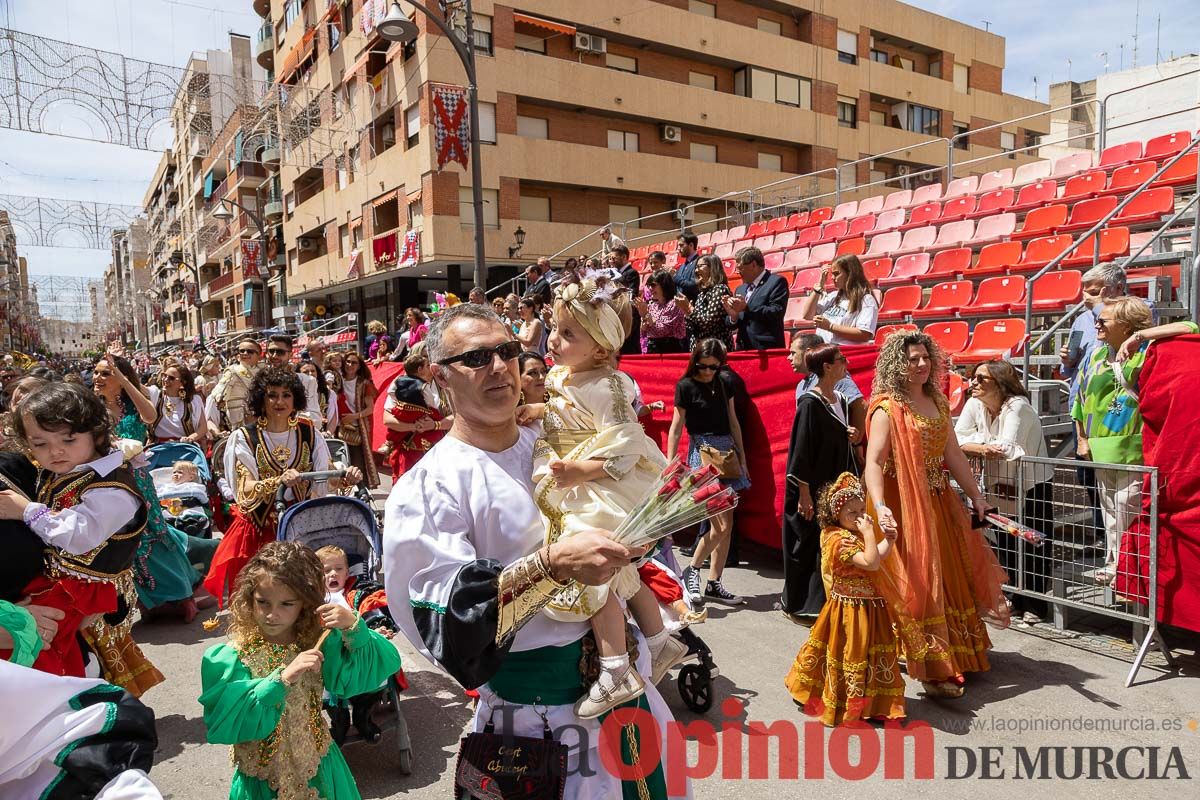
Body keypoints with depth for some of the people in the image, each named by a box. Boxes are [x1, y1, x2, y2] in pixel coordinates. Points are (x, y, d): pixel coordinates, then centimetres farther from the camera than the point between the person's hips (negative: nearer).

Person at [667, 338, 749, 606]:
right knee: (721, 526, -12)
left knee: (726, 525, 7)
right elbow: (676, 427, -6)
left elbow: (733, 421, 16)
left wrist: (742, 457, 15)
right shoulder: (686, 385, -6)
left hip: (727, 451, 6)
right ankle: (691, 570, 9)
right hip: (702, 452, -6)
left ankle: (714, 583, 16)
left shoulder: (725, 382, 9)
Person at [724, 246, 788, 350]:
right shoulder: (740, 289, 18)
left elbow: (776, 313, -16)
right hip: (743, 349, 7)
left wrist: (747, 307, -18)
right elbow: (732, 325, 17)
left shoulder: (777, 282, -4)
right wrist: (733, 315, -5)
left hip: (767, 349, -6)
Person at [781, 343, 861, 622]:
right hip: (812, 488, -7)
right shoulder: (810, 403, -14)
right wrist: (804, 493, -19)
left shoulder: (841, 400, 10)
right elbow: (801, 448, -17)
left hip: (835, 485, 7)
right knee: (808, 546, 3)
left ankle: (821, 602, 20)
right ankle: (797, 604, 18)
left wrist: (854, 437, -1)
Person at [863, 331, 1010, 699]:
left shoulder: (938, 403, 9)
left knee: (953, 575, 19)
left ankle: (960, 653, 40)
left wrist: (976, 495, 16)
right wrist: (880, 507, -37)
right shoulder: (888, 409, -15)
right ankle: (934, 671, 9)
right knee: (922, 583, -3)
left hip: (941, 503, 8)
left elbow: (953, 455, 15)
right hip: (905, 507, -8)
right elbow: (873, 463, -24)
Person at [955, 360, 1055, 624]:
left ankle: (1034, 607, 12)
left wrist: (974, 445, -22)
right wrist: (984, 447, -27)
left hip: (1033, 486, -6)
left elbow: (1007, 449, -33)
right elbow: (956, 439, -12)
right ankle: (1016, 600, 30)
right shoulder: (974, 404, -3)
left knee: (1034, 549, 0)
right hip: (1001, 487, 6)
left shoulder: (1017, 406, -22)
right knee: (1007, 546, 15)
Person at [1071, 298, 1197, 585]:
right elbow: (1081, 398, 16)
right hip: (1101, 449, 7)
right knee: (1109, 510, 17)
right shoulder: (1098, 354, 10)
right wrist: (1082, 439, 13)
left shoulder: (1148, 349, -8)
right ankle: (1113, 564, 31)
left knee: (1129, 511, -3)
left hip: (1133, 448, -7)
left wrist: (1139, 336, -25)